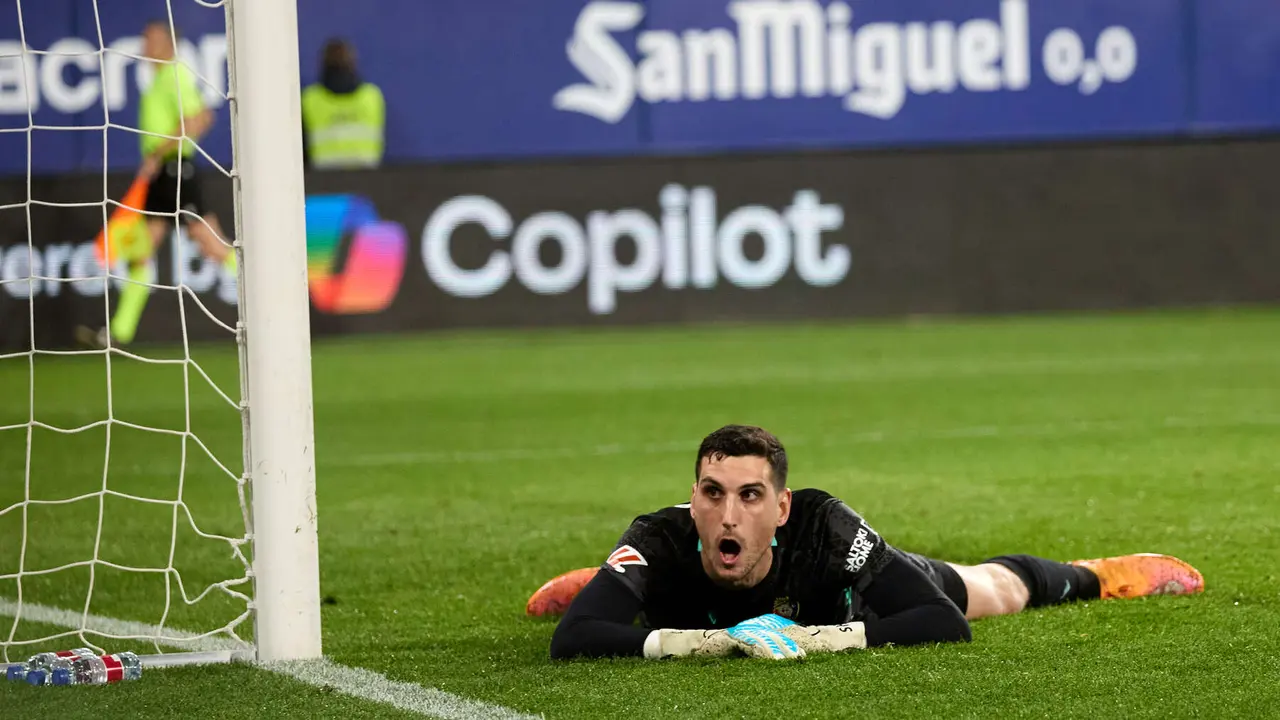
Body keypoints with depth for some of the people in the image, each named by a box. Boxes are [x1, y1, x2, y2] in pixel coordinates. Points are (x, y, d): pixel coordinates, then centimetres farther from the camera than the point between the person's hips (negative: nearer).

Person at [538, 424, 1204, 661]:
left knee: (994, 590, 29)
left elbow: (948, 624, -48)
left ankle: (1089, 575, 60)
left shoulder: (823, 527, -47)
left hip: (841, 588, 0)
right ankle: (597, 581, 74)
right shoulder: (661, 541, -48)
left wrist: (820, 639, -59)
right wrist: (699, 642, -63)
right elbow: (572, 639, -56)